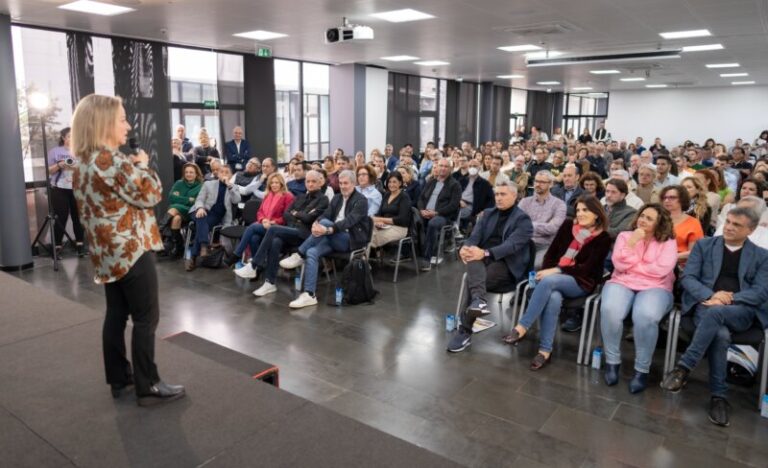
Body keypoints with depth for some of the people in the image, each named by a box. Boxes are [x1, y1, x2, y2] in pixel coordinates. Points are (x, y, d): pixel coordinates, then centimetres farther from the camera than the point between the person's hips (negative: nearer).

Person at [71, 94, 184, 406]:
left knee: (116, 315, 16)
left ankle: (119, 378, 26)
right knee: (146, 318, -1)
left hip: (106, 252, 10)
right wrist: (142, 165, -2)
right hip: (131, 250, -10)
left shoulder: (82, 164, 11)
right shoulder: (112, 161, -20)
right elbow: (150, 194, -14)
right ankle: (148, 387, 6)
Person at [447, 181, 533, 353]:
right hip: (483, 258, 4)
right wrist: (466, 247, -20)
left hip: (506, 264, -4)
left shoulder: (523, 219, -2)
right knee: (472, 257, -33)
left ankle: (464, 331, -23)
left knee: (471, 279, -29)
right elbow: (475, 236, 4)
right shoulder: (488, 213, 17)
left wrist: (485, 253, -33)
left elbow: (511, 245, -17)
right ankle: (479, 299, -52)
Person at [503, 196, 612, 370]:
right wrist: (546, 271, -9)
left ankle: (522, 327, -31)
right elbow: (551, 252, 10)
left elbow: (586, 268, -10)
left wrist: (556, 271, -19)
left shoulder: (603, 238, -2)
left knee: (548, 281, -35)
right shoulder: (568, 225, 9)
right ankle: (545, 350, -31)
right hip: (554, 276, 3)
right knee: (554, 298, -34)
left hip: (581, 283, -3)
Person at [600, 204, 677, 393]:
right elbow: (619, 265, -2)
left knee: (645, 317, -36)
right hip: (622, 283, 2)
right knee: (610, 310, -32)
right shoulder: (625, 236, 11)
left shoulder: (668, 242, 6)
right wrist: (632, 243, -10)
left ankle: (642, 369, -18)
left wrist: (631, 266, -3)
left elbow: (661, 269, -10)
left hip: (655, 287, -1)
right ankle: (612, 362, -14)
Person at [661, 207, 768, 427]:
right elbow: (687, 277, 4)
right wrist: (710, 295, -15)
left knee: (715, 312, -37)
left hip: (741, 312, 0)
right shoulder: (704, 245, 13)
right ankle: (719, 396, -25)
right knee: (720, 334, -34)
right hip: (706, 304, 0)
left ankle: (684, 366, -33)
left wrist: (729, 299, -15)